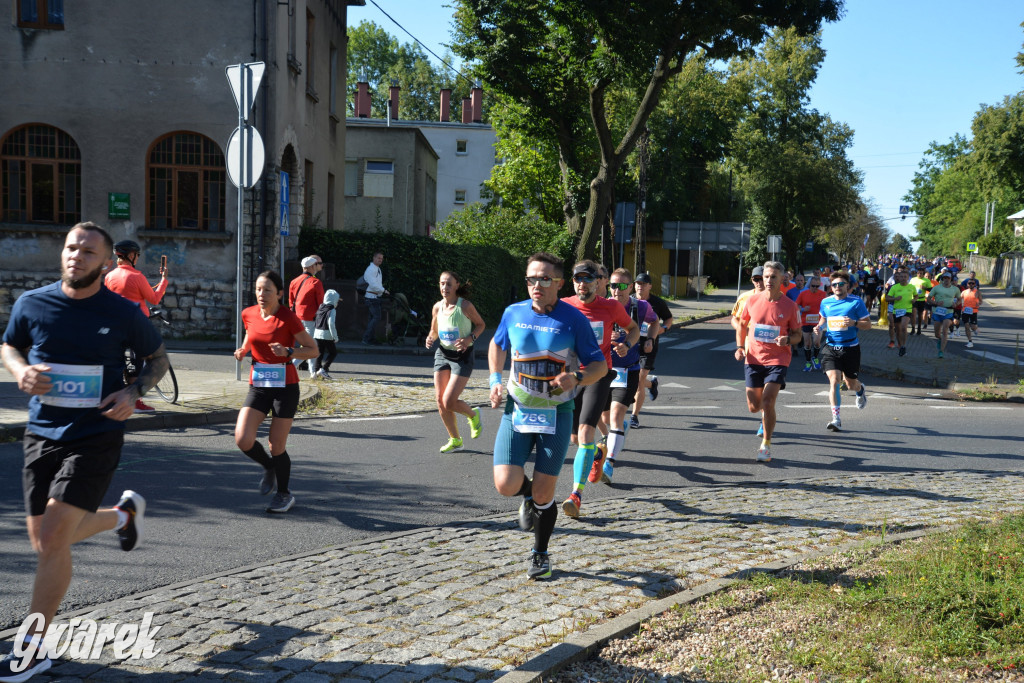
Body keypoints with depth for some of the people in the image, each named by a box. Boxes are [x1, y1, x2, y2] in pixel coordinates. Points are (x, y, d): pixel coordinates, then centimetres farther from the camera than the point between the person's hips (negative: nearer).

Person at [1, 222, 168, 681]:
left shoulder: (122, 313, -6)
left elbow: (158, 357, 9)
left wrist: (134, 391, -10)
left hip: (95, 436, -4)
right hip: (42, 433, 4)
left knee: (52, 538, -13)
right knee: (44, 540, 12)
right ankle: (125, 513, 43)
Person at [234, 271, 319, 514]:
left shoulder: (287, 318, -12)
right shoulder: (248, 314, 2)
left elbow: (313, 350, -8)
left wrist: (288, 352, -24)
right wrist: (243, 350, 1)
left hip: (285, 387, -4)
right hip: (258, 386, 4)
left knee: (276, 446, 0)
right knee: (243, 439, -11)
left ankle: (284, 494, 25)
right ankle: (269, 467, 22)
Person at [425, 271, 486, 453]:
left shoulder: (465, 305, -13)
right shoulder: (437, 307, 1)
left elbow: (480, 324, 0)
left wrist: (470, 339, -17)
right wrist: (430, 338, -8)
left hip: (462, 356, -5)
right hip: (442, 354, 5)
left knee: (449, 402, -12)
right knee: (440, 401, 2)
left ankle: (473, 415, 21)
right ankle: (455, 440, 19)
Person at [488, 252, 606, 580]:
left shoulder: (573, 319, -8)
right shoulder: (513, 313, 0)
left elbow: (600, 365, -4)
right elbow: (497, 345, 20)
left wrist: (577, 378, -24)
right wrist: (495, 379, 5)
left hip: (556, 414, -2)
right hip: (517, 409, 2)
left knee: (543, 494, 1)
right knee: (506, 485, -12)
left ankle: (540, 554, 27)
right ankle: (528, 495, 27)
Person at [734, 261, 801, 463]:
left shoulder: (790, 306, -5)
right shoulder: (752, 301, 0)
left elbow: (797, 334, 4)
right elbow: (742, 325, 14)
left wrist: (787, 340, -19)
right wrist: (740, 347, 0)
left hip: (777, 359, -3)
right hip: (753, 358, 3)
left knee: (767, 402, -16)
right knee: (754, 407, 7)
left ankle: (766, 445, 1)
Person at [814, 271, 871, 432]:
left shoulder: (856, 302, -6)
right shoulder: (825, 302, 5)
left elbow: (868, 324, -3)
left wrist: (854, 323, -22)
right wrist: (819, 327, 2)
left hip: (850, 348, -2)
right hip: (831, 348, 2)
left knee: (851, 383, 12)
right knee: (834, 381, -14)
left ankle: (860, 391, 52)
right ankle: (836, 419, -13)